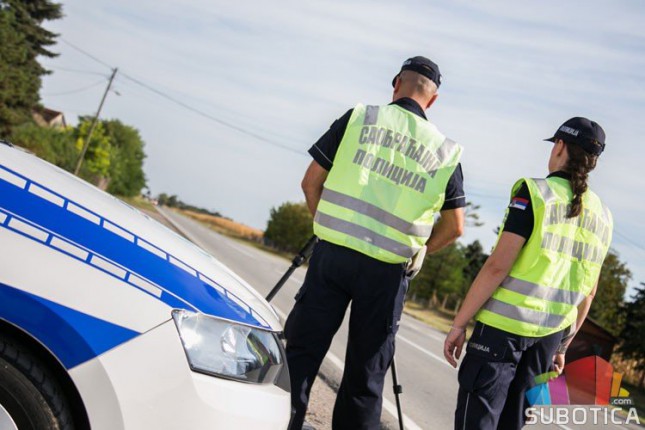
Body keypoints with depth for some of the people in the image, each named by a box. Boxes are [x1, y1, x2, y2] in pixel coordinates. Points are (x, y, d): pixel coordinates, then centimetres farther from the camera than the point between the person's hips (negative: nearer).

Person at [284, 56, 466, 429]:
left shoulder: (359, 118, 3)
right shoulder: (446, 152, 6)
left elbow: (311, 182, 4)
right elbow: (454, 228, 9)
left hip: (332, 253, -1)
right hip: (386, 272, 1)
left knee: (301, 352, 6)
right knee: (366, 373, 12)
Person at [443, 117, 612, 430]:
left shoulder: (535, 192, -9)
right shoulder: (602, 216, 10)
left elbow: (498, 266, -16)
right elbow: (588, 291, 14)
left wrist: (459, 323, -11)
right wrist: (562, 345, 22)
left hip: (503, 323, -6)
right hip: (549, 333, 6)